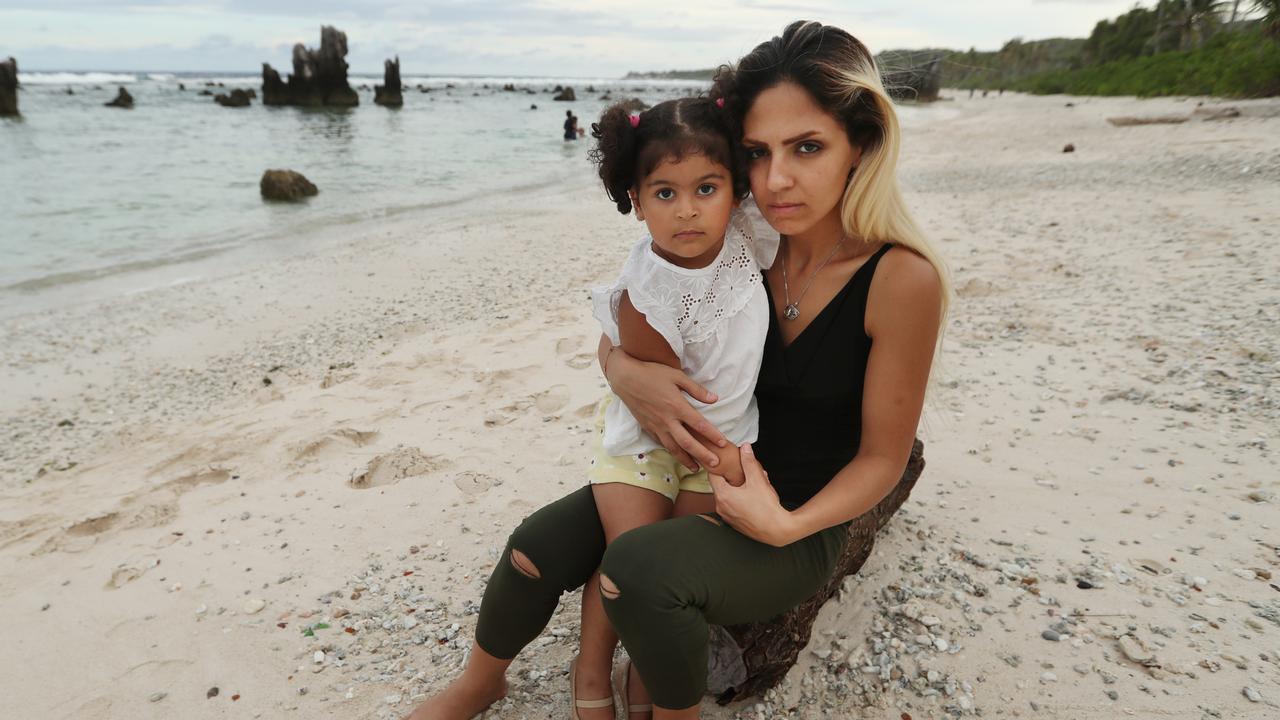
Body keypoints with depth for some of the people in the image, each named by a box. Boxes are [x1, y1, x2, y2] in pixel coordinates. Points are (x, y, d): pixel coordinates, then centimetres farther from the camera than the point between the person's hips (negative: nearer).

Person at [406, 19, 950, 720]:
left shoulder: (902, 279, -19)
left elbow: (882, 457, -12)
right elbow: (616, 332, 2)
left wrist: (785, 526, -26)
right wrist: (625, 370, -21)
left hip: (800, 520, -4)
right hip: (696, 476, 5)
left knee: (640, 567, -31)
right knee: (537, 547, -10)